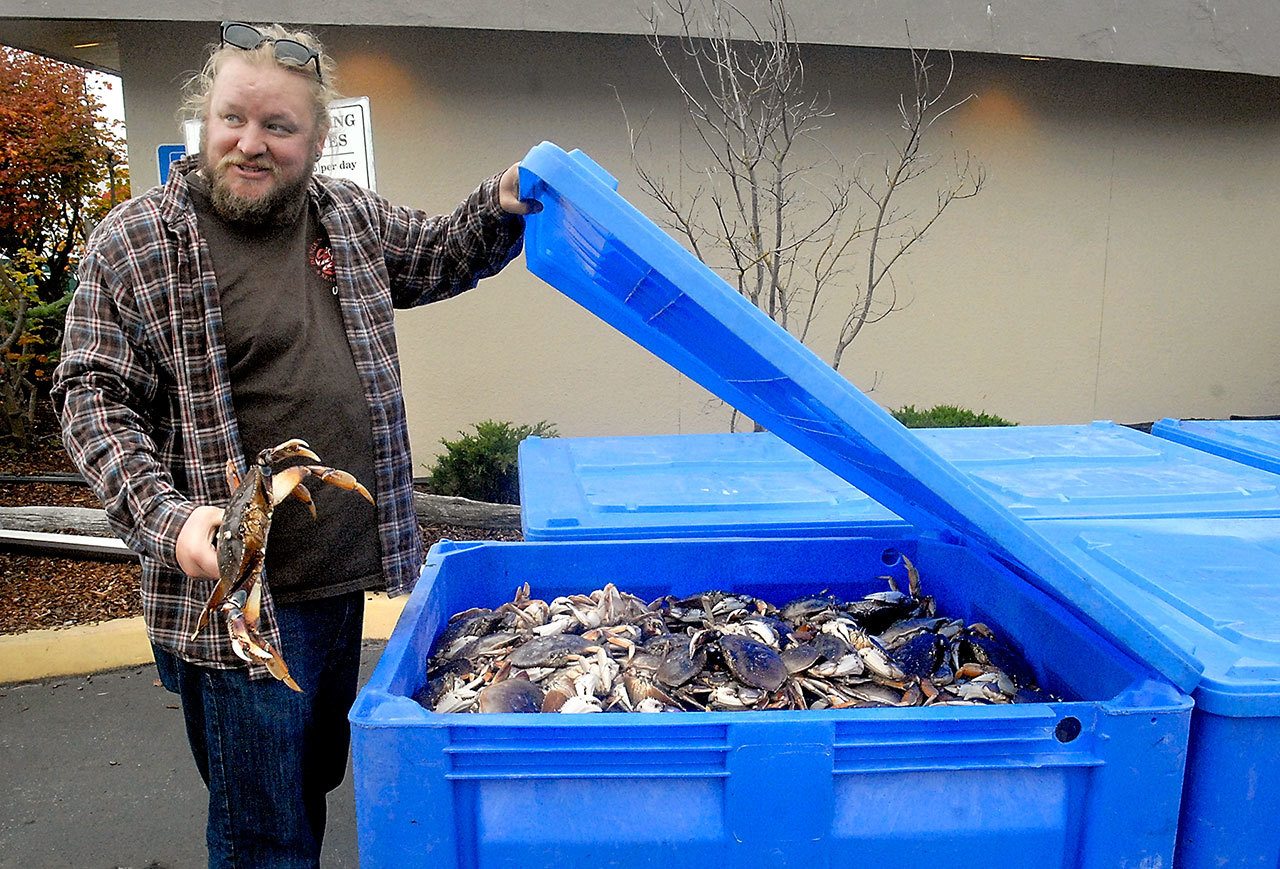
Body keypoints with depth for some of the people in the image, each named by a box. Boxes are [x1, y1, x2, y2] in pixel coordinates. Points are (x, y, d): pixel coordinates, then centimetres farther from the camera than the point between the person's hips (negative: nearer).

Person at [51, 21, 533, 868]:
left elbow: (441, 257, 22)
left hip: (346, 579, 6)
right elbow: (94, 399, -9)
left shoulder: (350, 215, 7)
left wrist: (501, 206, 2)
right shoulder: (137, 240, -8)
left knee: (313, 788, 25)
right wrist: (168, 515, -23)